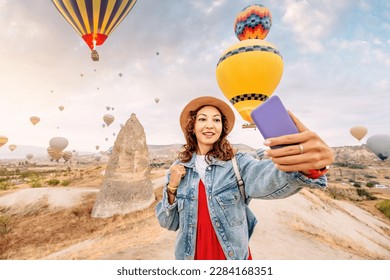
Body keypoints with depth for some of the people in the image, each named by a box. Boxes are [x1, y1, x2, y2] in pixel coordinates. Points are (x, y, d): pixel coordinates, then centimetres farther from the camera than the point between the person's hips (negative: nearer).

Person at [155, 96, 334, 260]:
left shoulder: (238, 163, -14)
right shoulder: (178, 169, -6)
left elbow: (265, 179, -36)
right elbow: (168, 223, -1)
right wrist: (172, 188, -18)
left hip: (233, 256, -1)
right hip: (192, 256, 2)